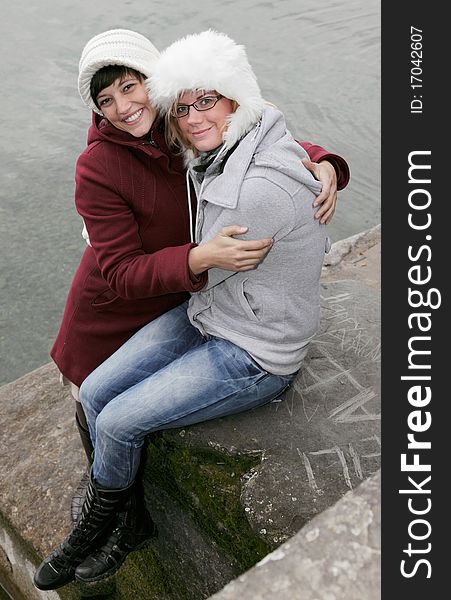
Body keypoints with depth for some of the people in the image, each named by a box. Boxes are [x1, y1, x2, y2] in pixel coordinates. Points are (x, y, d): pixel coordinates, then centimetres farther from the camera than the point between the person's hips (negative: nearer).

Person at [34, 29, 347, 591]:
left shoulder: (259, 190, -30)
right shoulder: (219, 156, -2)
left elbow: (199, 269, -16)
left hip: (253, 356, -9)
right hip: (204, 313, 9)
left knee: (118, 424, -7)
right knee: (95, 393, 3)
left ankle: (94, 528, 27)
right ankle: (119, 527, 23)